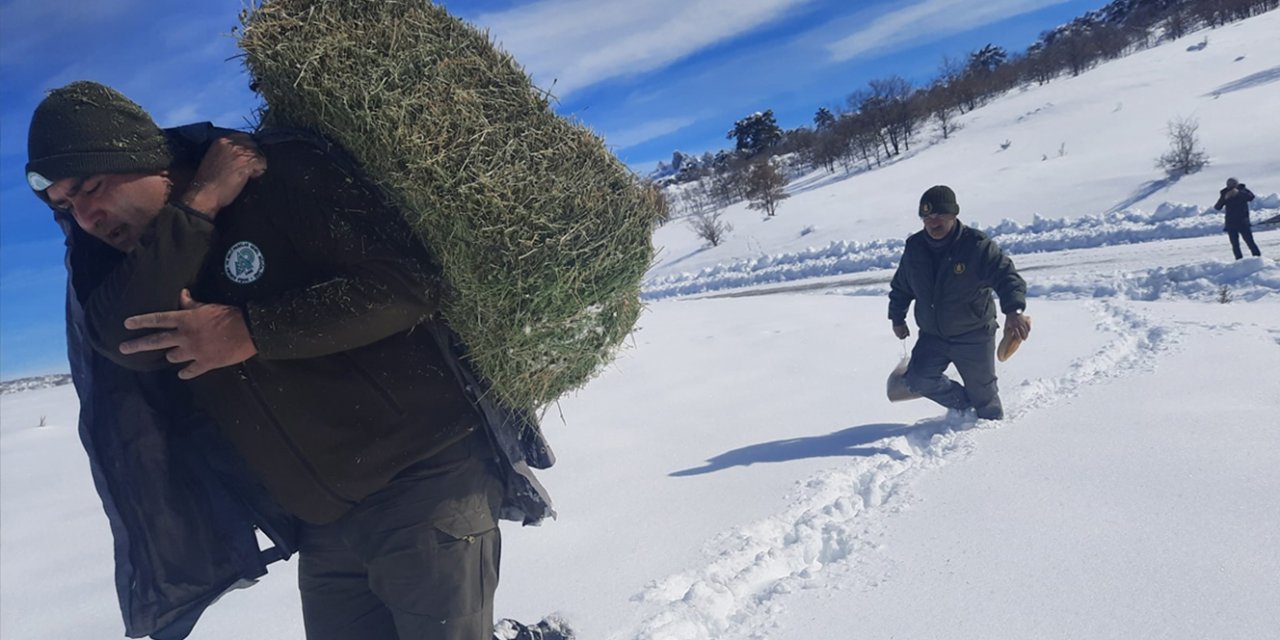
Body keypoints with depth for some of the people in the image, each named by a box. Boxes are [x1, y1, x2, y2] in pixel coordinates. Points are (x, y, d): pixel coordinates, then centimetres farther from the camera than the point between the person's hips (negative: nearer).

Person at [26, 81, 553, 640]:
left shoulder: (282, 174, -10)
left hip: (424, 480, -6)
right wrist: (197, 207, -19)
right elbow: (125, 341, -13)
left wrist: (254, 331, -20)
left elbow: (409, 282, -17)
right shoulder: (111, 255, 8)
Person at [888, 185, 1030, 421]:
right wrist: (897, 318, 14)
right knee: (918, 380, -7)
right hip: (932, 336, 4)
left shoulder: (976, 245, -18)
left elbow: (1006, 276, -26)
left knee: (982, 391, 7)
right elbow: (901, 286, 13)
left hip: (973, 337, -4)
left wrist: (1013, 310, -42)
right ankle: (963, 404, 19)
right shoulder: (914, 247, -3)